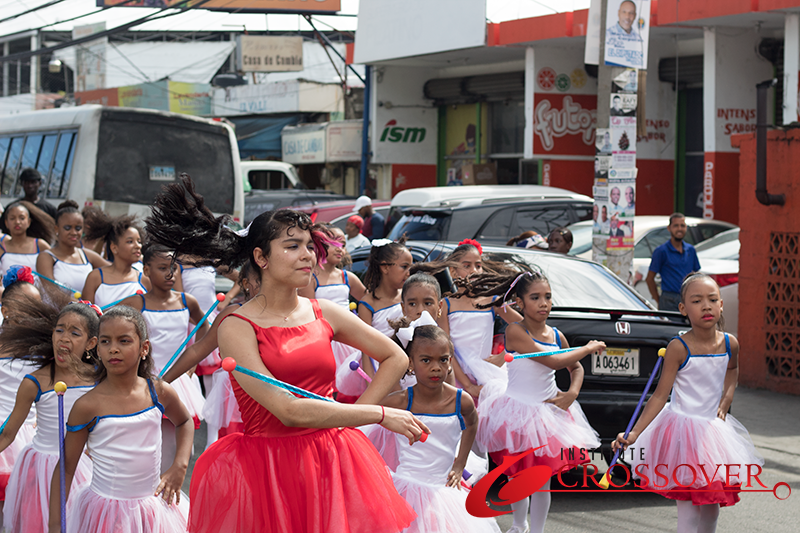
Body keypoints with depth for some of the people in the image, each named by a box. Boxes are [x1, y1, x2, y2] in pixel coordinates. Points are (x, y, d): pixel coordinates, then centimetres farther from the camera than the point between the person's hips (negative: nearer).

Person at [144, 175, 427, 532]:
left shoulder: (324, 314, 5)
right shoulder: (237, 328, -10)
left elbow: (396, 359, 16)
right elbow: (288, 409, -18)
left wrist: (354, 414, 3)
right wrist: (379, 414, -15)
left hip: (330, 466, 4)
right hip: (265, 472, -4)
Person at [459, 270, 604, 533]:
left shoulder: (556, 335, 4)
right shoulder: (515, 331, -15)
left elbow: (575, 367, 20)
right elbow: (553, 362, -22)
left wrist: (572, 392, -1)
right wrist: (588, 348, -9)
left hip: (548, 413, 4)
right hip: (518, 411, -4)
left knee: (542, 479, 2)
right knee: (518, 476, 9)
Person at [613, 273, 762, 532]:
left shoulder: (730, 344, -1)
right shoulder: (679, 348, -15)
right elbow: (660, 395, -14)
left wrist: (726, 399, 8)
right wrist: (634, 433, -20)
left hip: (714, 428, 6)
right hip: (682, 428, -6)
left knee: (713, 502, 13)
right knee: (689, 505, -10)